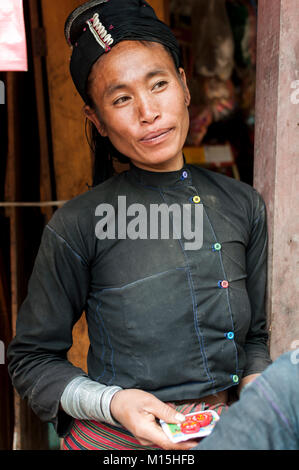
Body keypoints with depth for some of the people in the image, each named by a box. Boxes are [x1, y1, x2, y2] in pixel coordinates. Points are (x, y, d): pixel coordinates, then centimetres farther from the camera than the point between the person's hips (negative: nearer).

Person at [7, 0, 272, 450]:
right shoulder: (79, 224, -13)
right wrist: (113, 403, -19)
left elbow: (257, 333, 9)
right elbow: (32, 358, -5)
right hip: (115, 439, -3)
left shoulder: (243, 205, -1)